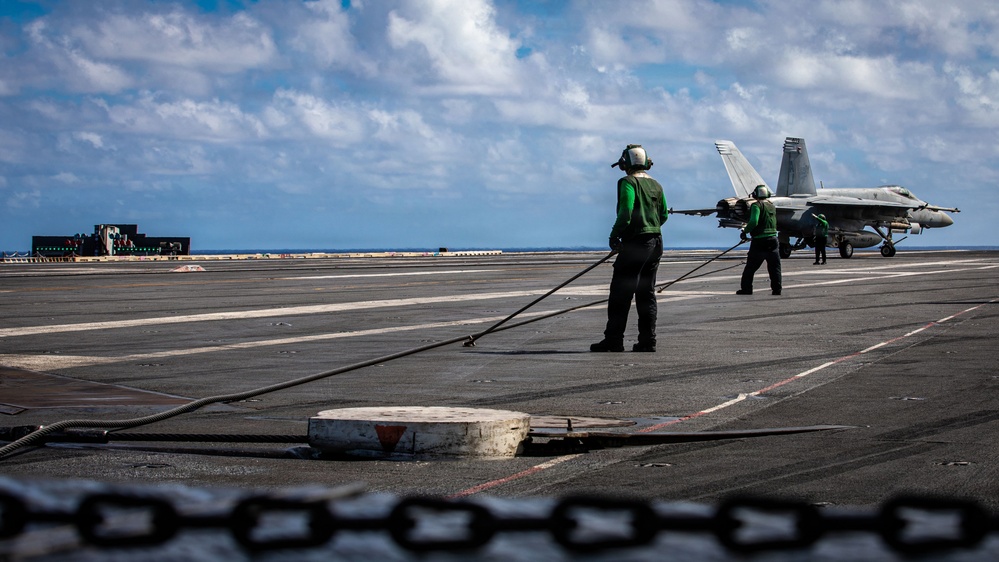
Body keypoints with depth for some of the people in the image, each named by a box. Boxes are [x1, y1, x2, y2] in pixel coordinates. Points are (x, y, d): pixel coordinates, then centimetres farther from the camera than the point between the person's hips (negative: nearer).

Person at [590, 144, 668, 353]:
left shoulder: (628, 183, -10)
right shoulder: (655, 185, 14)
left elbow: (626, 212, -19)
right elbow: (663, 215, 17)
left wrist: (614, 235, -10)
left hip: (635, 242, -8)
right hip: (655, 242, 8)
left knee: (620, 293, -4)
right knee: (647, 293, 11)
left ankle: (614, 339, -6)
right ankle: (647, 341, 9)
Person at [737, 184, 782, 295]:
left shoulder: (757, 205, -9)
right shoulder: (771, 206, 12)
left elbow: (754, 222, -23)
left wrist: (745, 231, -8)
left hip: (759, 241, -5)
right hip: (773, 240, 5)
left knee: (750, 267, 5)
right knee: (775, 267, 9)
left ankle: (746, 288, 6)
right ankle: (776, 289, 5)